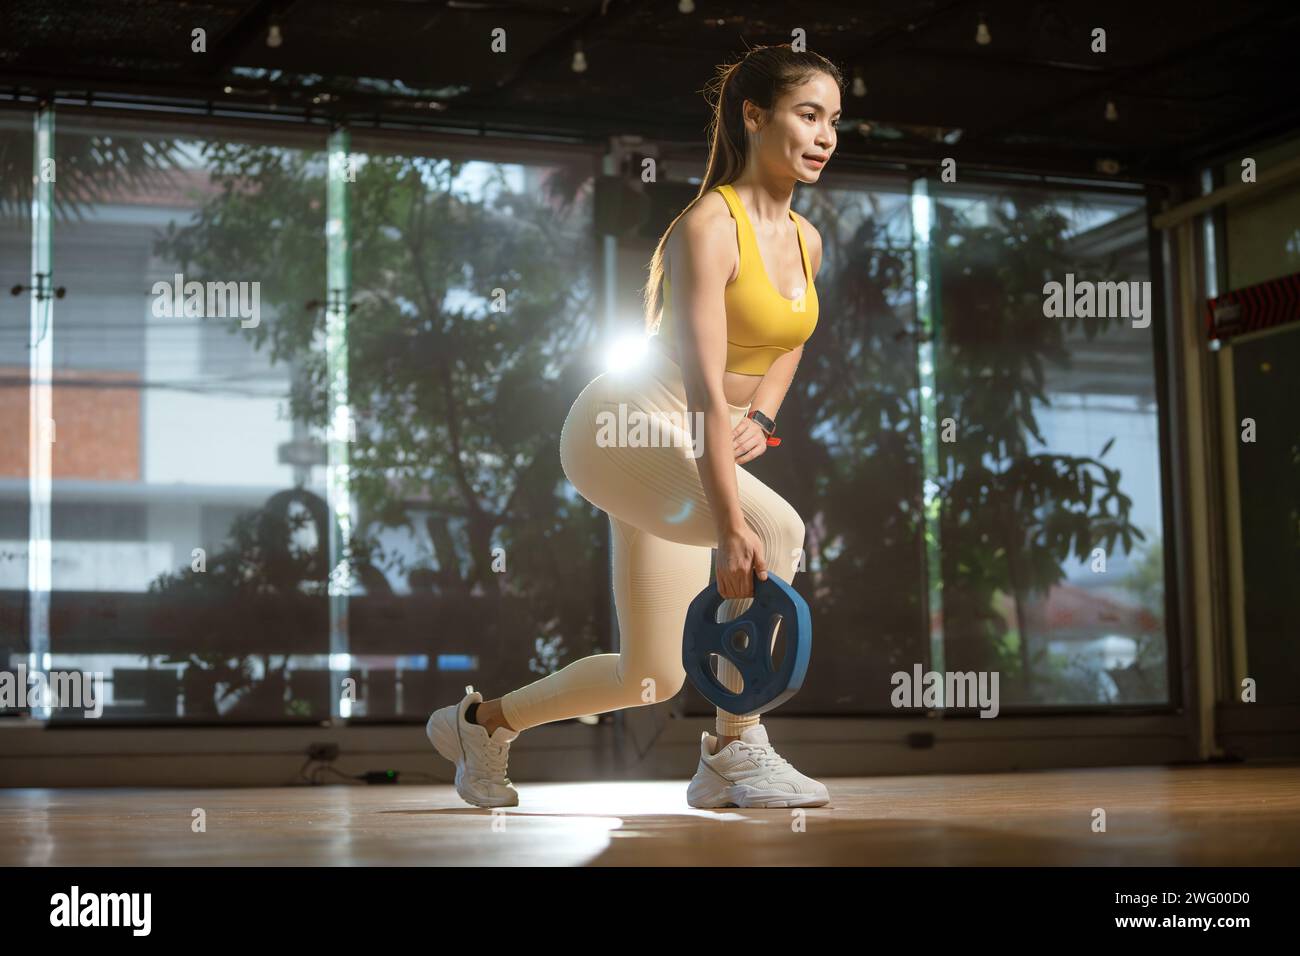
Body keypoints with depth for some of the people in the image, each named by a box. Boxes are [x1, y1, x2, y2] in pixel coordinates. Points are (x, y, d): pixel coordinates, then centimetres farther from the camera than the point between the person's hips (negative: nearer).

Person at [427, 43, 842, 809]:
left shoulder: (806, 242, 4)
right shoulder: (709, 227, -20)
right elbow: (704, 387, -27)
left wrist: (760, 419, 2)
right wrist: (732, 528, -34)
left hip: (696, 446, 9)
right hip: (626, 428, -9)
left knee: (654, 678, 9)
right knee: (778, 528, -33)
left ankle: (483, 722, 31)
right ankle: (736, 753, -20)